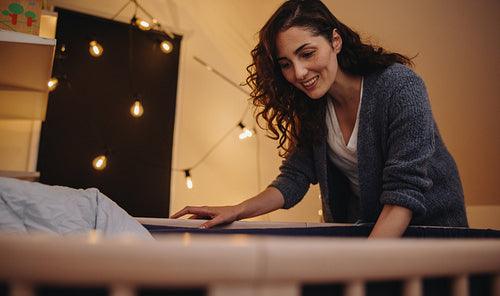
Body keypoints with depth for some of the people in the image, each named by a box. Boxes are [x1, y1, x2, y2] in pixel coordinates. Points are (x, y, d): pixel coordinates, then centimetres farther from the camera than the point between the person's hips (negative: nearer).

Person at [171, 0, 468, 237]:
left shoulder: (401, 86, -23)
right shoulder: (312, 108, -6)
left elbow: (405, 189, -27)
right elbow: (295, 177, -6)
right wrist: (237, 211, -20)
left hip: (431, 221, -3)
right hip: (360, 224, 3)